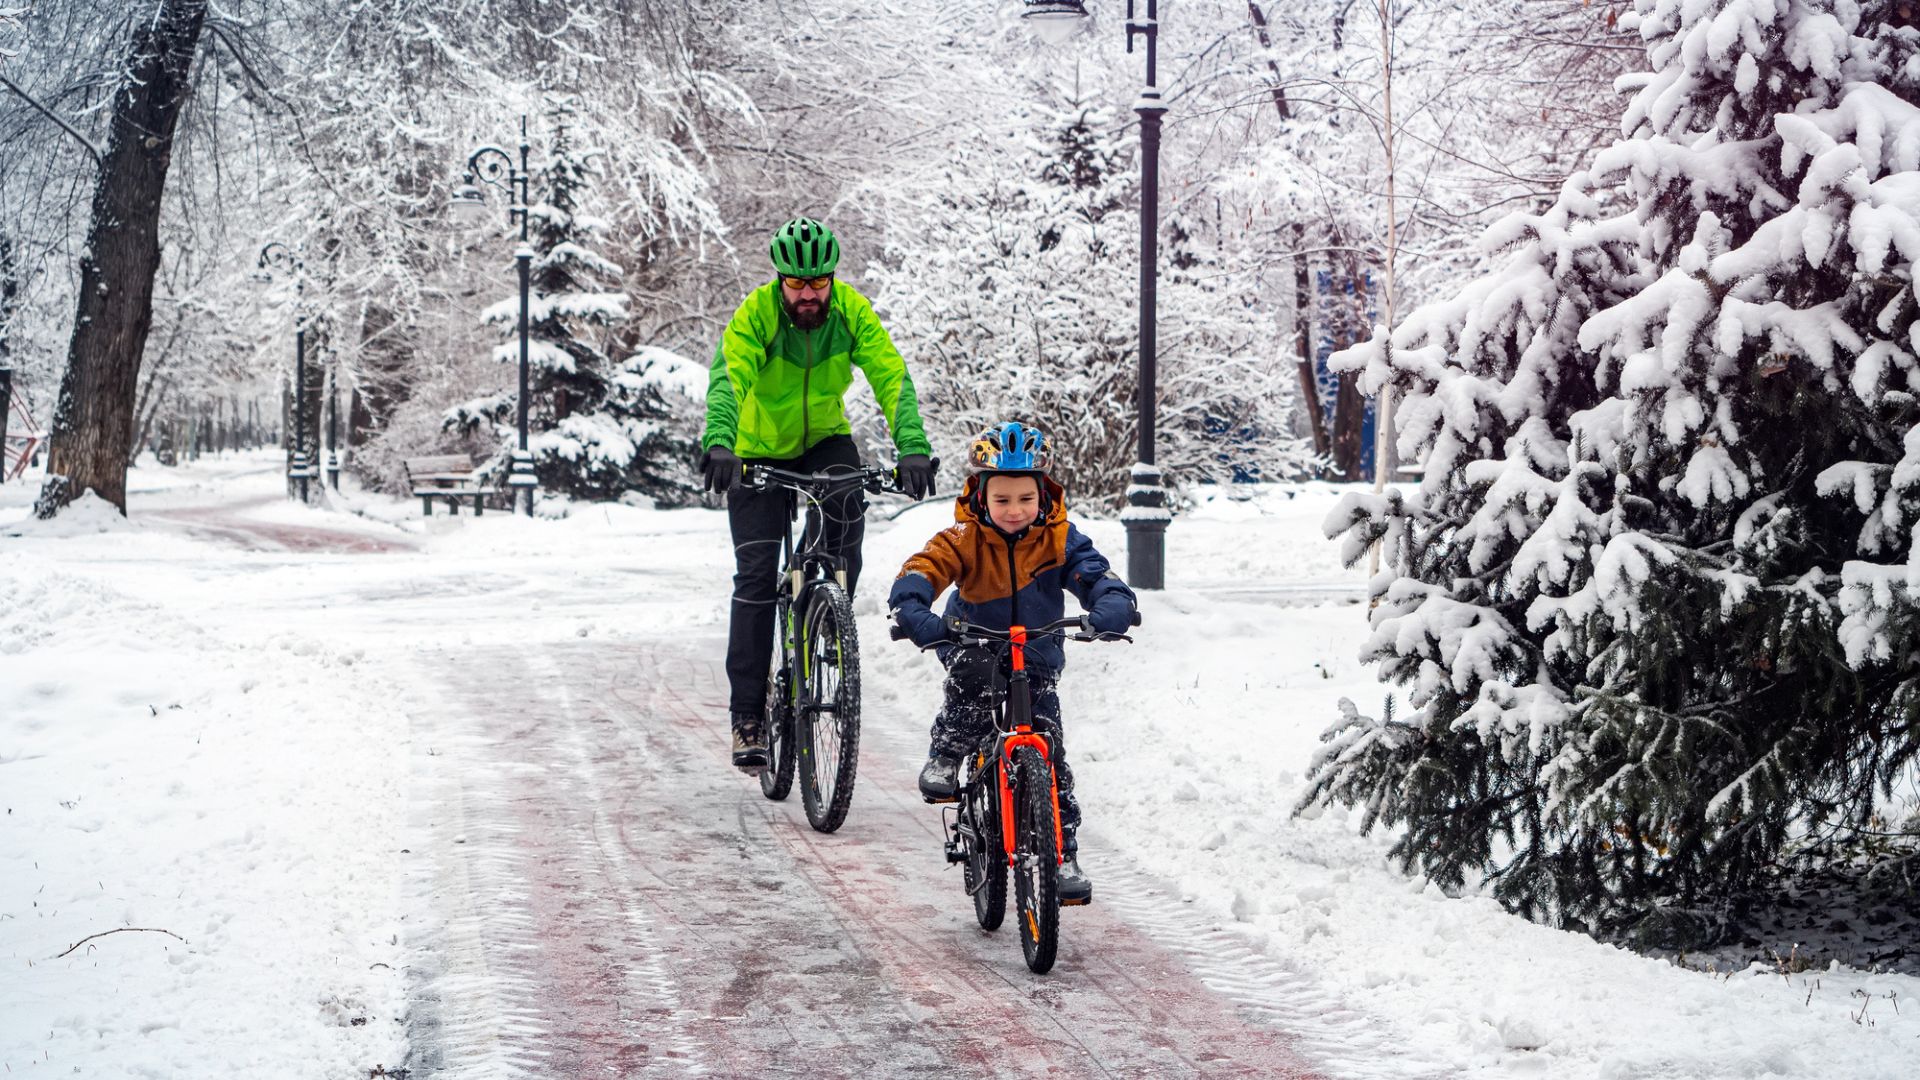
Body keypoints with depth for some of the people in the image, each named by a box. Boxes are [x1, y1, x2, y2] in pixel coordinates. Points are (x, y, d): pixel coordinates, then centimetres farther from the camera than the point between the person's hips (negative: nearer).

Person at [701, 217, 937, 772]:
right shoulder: (756, 314, -25)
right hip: (760, 450, -2)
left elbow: (892, 377, -27)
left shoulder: (851, 311, -19)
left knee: (847, 508, -30)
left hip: (825, 439, 2)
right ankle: (747, 715, -3)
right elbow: (728, 377, -40)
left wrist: (913, 447, -43)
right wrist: (718, 443, -59)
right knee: (756, 575, -9)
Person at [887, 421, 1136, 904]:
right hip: (974, 646, -1)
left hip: (1036, 662, 1)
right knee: (976, 675, -37)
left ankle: (1063, 855, -1)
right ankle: (944, 759, -15)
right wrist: (916, 615, -50)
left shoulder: (1059, 538, -12)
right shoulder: (964, 539, -16)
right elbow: (919, 573, -28)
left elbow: (1097, 576, -22)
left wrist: (1111, 609, -45)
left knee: (1049, 756, -9)